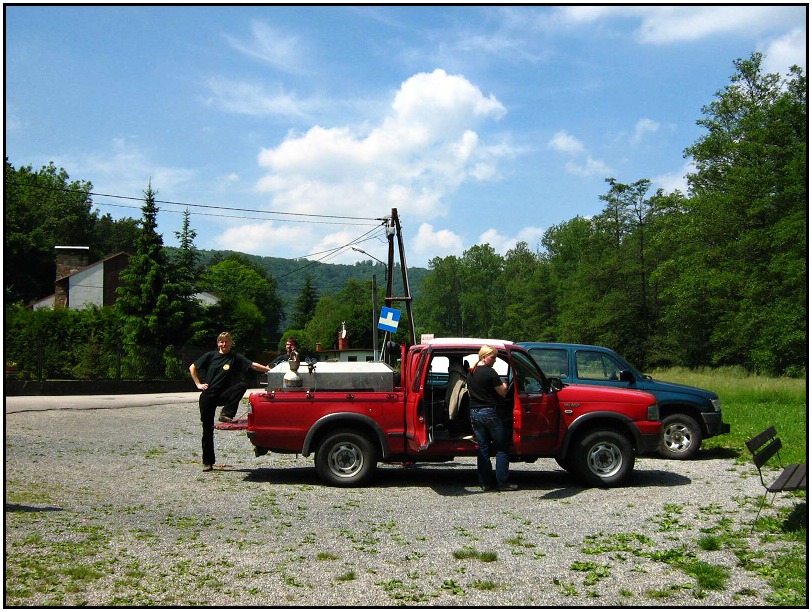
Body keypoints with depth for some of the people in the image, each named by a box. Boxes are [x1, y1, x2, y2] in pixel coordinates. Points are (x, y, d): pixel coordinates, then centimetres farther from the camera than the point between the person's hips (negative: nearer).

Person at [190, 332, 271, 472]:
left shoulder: (235, 358, 1)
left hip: (223, 395, 0)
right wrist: (198, 384, 4)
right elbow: (193, 368, 13)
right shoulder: (210, 356, 4)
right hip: (208, 396, 0)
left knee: (242, 385, -28)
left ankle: (226, 414, -22)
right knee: (207, 429, 0)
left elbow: (253, 365, -11)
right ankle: (208, 462, 11)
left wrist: (270, 370, -24)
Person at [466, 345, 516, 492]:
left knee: (482, 449, 10)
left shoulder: (470, 373, 10)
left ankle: (485, 483, 11)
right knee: (501, 449, 2)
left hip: (474, 412, 7)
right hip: (489, 413, -7)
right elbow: (502, 392, -9)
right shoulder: (490, 372, -14)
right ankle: (503, 483, 2)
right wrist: (504, 386, 10)